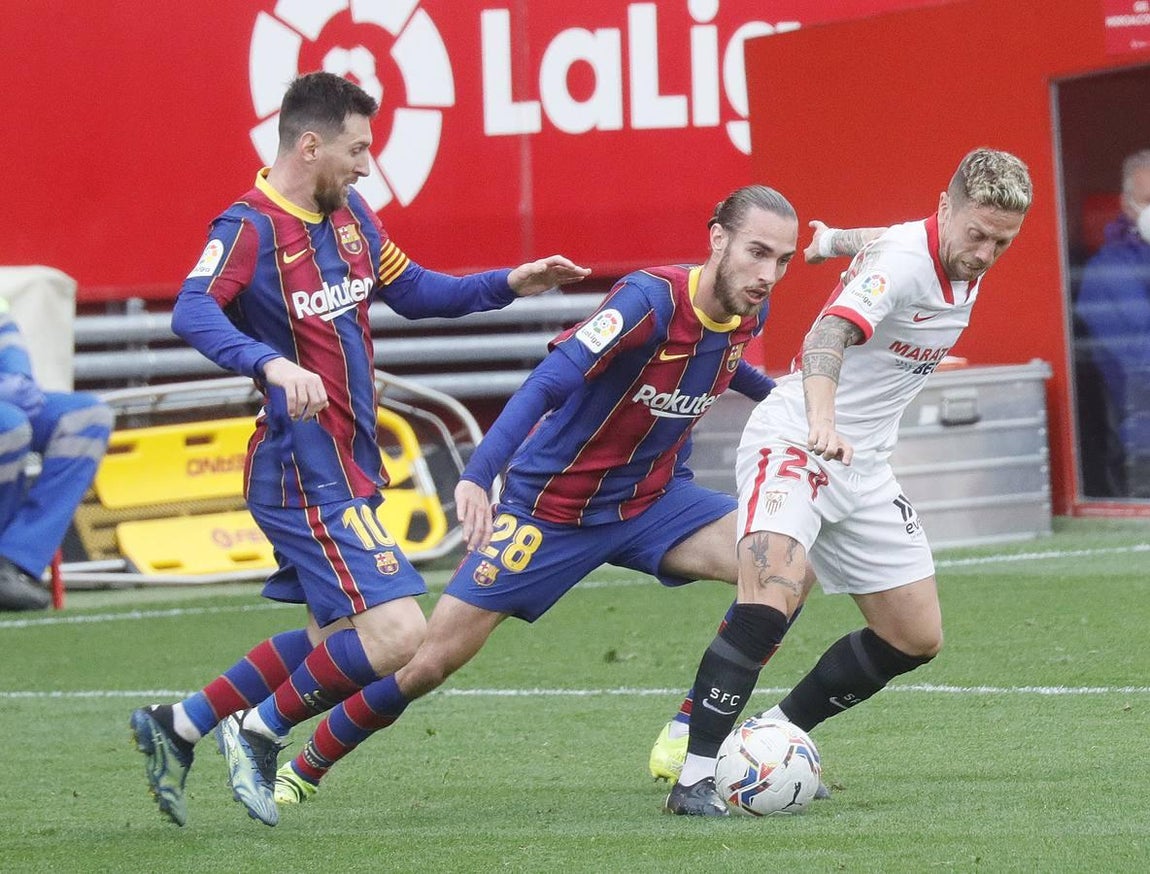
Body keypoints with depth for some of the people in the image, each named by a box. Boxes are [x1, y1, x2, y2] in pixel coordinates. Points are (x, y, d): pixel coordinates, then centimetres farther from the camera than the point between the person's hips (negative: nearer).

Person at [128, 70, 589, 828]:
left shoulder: (350, 217, 10)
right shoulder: (250, 228, -17)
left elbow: (413, 291, 24)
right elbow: (193, 313, -34)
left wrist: (509, 285, 13)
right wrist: (274, 364, -49)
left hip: (348, 467, 10)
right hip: (307, 475, -10)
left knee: (334, 639, 18)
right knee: (397, 632, -16)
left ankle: (177, 727, 26)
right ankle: (258, 736, 1)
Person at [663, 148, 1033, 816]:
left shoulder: (966, 273, 4)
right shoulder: (902, 259, -23)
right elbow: (828, 336, -40)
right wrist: (823, 423, -57)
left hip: (864, 467, 9)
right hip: (794, 442, -9)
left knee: (919, 638, 9)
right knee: (773, 593, -31)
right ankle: (696, 777, -29)